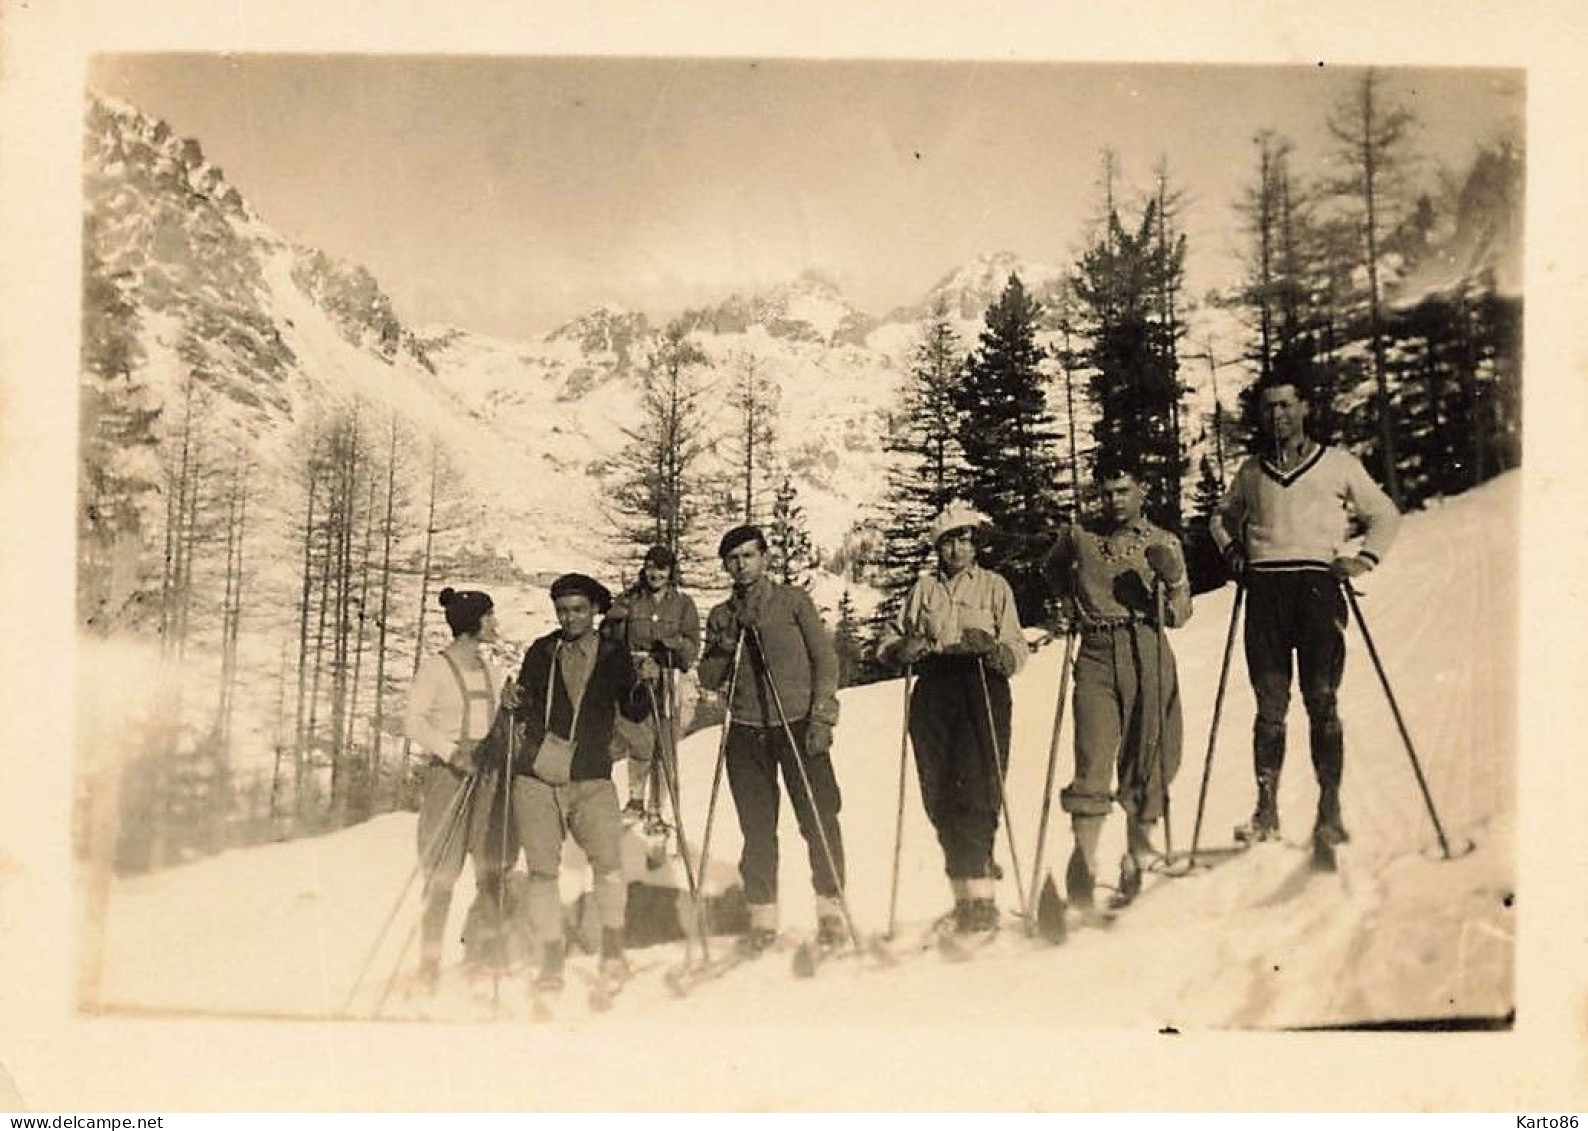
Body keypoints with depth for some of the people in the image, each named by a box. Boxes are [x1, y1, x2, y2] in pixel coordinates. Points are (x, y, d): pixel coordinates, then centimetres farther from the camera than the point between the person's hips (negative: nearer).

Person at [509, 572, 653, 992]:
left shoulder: (614, 655, 8)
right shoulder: (541, 653, 11)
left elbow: (632, 711, 5)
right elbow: (524, 710, 17)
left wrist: (642, 683, -13)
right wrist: (514, 703, -4)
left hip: (591, 780, -1)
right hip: (536, 777, 1)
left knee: (608, 862, -14)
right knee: (542, 871, 0)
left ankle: (612, 949, 3)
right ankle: (551, 961, 10)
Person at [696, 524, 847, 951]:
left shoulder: (793, 600, 4)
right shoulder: (722, 616, 13)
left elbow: (825, 660, 1)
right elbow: (709, 680, 11)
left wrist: (822, 717, -8)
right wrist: (725, 644, -8)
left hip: (799, 725, -3)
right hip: (747, 731, 3)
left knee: (819, 818, -6)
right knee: (757, 827, 2)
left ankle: (831, 908, 5)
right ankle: (763, 916, 11)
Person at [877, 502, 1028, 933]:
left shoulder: (994, 586, 12)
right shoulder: (923, 588, 20)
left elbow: (1017, 653, 5)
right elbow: (887, 642, 20)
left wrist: (992, 649, -17)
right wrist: (904, 648, -4)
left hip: (982, 690, -3)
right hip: (934, 691, 3)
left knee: (975, 789, -15)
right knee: (939, 795, -2)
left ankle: (978, 892, -16)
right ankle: (965, 891, 6)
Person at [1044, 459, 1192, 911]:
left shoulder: (1164, 544, 8)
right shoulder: (1078, 536, 10)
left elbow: (1179, 616, 4)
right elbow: (1054, 568, 32)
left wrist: (1172, 580, -14)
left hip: (1148, 656, 1)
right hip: (1096, 656, 0)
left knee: (1146, 762, 4)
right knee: (1092, 764, -11)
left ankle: (1137, 860, 19)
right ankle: (1082, 869, -12)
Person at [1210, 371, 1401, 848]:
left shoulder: (1339, 464, 12)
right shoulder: (1251, 471, 19)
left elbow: (1385, 516, 17)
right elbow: (1223, 517, 35)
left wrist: (1363, 559, 2)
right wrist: (1231, 549, 15)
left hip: (1317, 585, -2)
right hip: (1265, 588, 2)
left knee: (1322, 701, -7)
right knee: (1270, 705, -1)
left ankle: (1330, 812, -4)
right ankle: (1266, 811, 0)